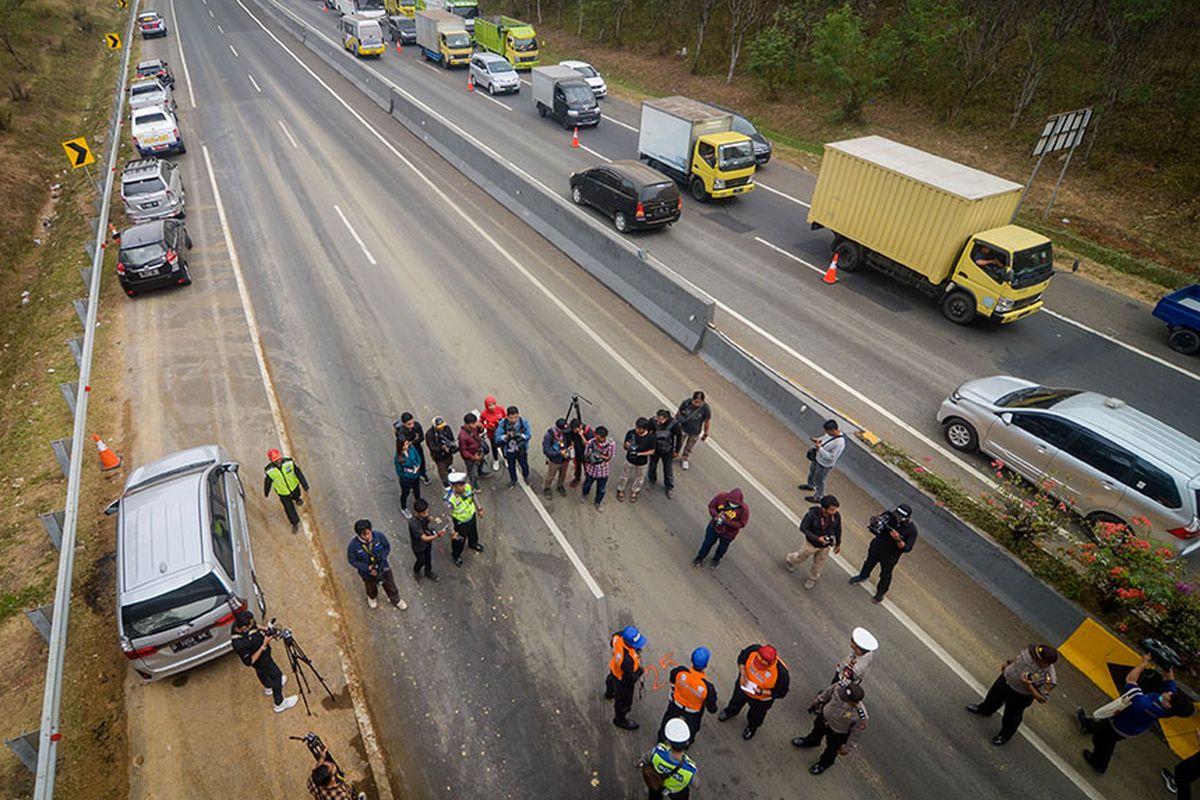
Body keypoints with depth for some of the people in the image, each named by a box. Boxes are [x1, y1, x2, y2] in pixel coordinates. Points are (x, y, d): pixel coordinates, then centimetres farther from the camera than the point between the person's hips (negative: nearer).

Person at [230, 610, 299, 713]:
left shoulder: (239, 623, -26)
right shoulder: (240, 644, -45)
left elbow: (255, 627, -2)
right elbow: (249, 662, -30)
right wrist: (264, 646, -33)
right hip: (261, 659, -7)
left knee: (261, 670, 35)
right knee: (276, 675, 15)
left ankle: (268, 687, 66)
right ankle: (280, 704, 38)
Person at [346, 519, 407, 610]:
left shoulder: (379, 535, -28)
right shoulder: (353, 545, -32)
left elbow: (387, 547, -10)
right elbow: (352, 561, -17)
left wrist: (381, 558, -26)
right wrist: (368, 568, -26)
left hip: (383, 568, 1)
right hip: (368, 573, -1)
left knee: (390, 586, 24)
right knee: (371, 588, 31)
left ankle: (396, 600, 54)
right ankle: (372, 598, 67)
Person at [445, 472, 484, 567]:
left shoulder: (468, 487, -28)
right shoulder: (450, 500, -41)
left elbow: (474, 498, -4)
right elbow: (449, 517, -25)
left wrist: (479, 509, 11)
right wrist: (452, 532, -15)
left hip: (471, 516, 5)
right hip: (460, 523, -5)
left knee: (473, 533, 34)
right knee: (459, 541, 22)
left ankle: (473, 544, 68)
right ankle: (456, 555, 55)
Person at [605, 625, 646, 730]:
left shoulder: (618, 636, -30)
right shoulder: (627, 660, -48)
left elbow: (612, 639, -5)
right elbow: (631, 678, -34)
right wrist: (640, 670, -18)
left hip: (615, 667, 7)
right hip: (623, 680, -7)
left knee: (611, 679, 40)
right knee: (624, 700, 22)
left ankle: (609, 693, 74)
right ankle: (620, 720, 51)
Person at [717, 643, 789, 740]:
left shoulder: (781, 673, -41)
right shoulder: (754, 650, -35)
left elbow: (781, 693, -22)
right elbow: (742, 657, -12)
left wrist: (762, 692, -33)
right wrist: (742, 673, -25)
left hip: (761, 699, -2)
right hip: (743, 685, 3)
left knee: (756, 715, 30)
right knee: (736, 700, 34)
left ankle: (752, 727, 64)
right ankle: (730, 711, 68)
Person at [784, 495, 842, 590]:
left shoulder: (836, 515, -23)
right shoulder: (812, 514, -35)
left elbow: (838, 529, -5)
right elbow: (803, 528, -24)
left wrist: (838, 544, 7)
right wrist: (817, 538, -32)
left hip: (826, 545, 3)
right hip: (811, 543, -3)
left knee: (819, 564, 22)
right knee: (800, 558, 22)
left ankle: (812, 578, 52)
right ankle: (789, 559, 57)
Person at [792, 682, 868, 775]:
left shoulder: (860, 716, -41)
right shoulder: (839, 687, -36)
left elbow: (856, 732, -20)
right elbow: (827, 693, -12)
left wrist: (846, 747, -4)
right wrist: (816, 704, 7)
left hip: (837, 732, -3)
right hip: (825, 716, 4)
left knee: (832, 748, 27)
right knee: (817, 730, 33)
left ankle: (824, 763, 60)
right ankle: (810, 742, 68)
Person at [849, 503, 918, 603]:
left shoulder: (911, 530, -27)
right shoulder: (890, 515, -20)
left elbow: (907, 548, -24)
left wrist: (898, 539, -39)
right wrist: (874, 523, -33)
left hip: (890, 556, -3)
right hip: (876, 547, 3)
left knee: (885, 575, 19)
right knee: (869, 562, 29)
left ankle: (880, 593, 44)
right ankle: (863, 576, 59)